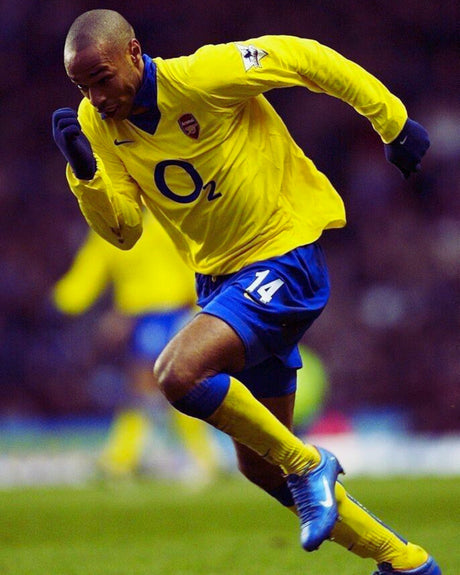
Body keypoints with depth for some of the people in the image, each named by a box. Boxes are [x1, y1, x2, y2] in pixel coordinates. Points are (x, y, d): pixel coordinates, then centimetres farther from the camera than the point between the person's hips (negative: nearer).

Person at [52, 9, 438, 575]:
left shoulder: (200, 77, -21)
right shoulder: (98, 124, -2)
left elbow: (302, 57, -11)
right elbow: (122, 231, 0)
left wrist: (393, 122, -6)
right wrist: (85, 170, -18)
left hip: (283, 258, -8)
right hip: (221, 275, 8)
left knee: (179, 373, -30)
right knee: (260, 465, 12)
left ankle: (307, 465, -9)